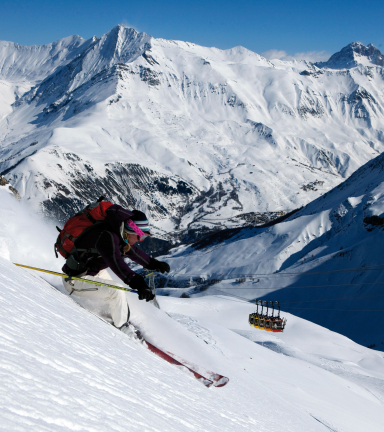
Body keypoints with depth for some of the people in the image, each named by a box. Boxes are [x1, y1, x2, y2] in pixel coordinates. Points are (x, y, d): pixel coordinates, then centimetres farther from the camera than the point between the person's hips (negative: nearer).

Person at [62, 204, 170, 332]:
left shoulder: (117, 235, 1)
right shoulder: (107, 236, -31)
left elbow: (132, 251, 20)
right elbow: (116, 262, -47)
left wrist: (153, 264, 25)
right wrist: (138, 284, -57)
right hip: (75, 281, -11)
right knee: (116, 292, -23)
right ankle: (124, 331, -7)